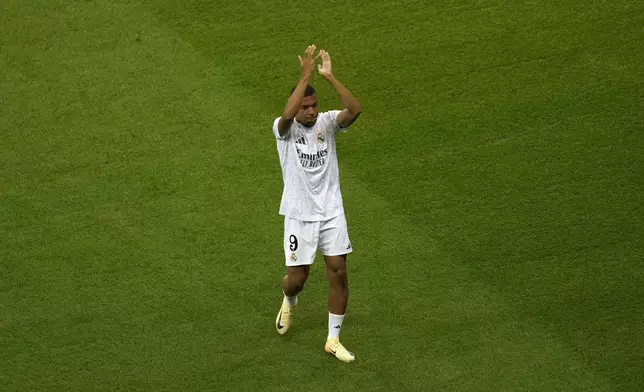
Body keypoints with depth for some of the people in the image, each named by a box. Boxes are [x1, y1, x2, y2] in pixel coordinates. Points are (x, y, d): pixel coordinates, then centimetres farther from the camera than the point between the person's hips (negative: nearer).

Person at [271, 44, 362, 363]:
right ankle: (289, 302, 43)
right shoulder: (284, 129, -11)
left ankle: (333, 339, 11)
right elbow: (288, 115, -37)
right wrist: (305, 76, -39)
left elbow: (354, 110, -26)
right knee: (297, 278, 3)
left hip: (331, 211, 2)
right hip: (299, 214, -2)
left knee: (339, 272, -3)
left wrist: (328, 76, -34)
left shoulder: (327, 123, -5)